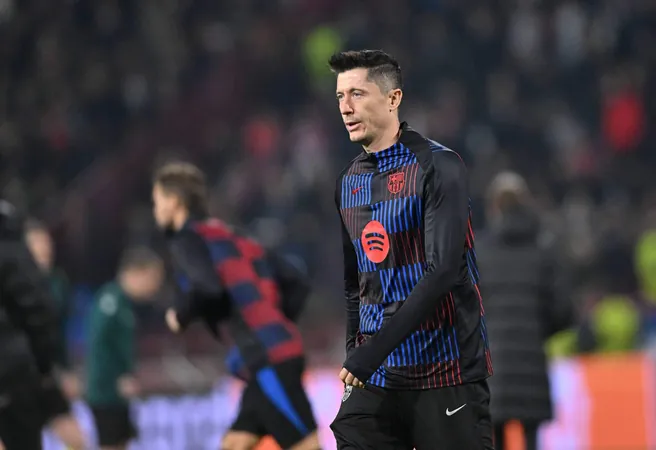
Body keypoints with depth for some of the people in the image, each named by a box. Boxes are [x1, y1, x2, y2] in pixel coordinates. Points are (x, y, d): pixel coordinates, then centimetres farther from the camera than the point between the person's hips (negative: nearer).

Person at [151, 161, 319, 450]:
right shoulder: (228, 236, 24)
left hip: (267, 360, -9)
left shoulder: (187, 240, -1)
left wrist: (181, 316, -2)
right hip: (281, 351, 9)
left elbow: (208, 289, -21)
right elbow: (295, 283, 21)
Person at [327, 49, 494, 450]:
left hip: (444, 373, -6)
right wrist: (354, 355, 13)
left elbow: (443, 271, -19)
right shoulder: (349, 183, 12)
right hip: (374, 377, 6)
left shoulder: (437, 167, -10)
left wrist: (374, 352, -22)